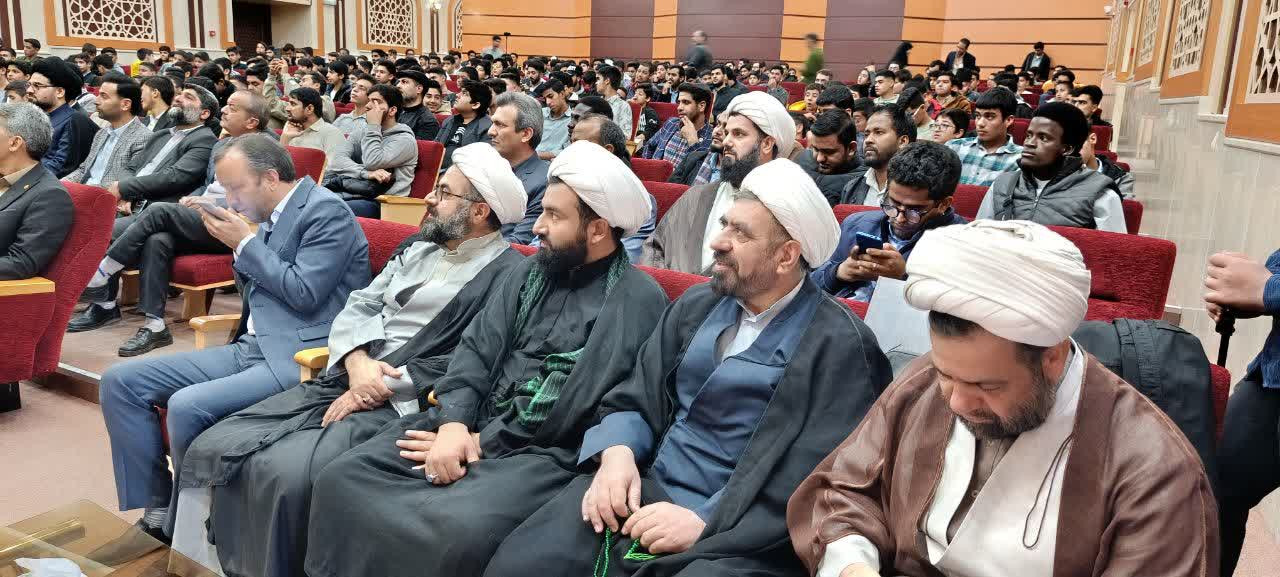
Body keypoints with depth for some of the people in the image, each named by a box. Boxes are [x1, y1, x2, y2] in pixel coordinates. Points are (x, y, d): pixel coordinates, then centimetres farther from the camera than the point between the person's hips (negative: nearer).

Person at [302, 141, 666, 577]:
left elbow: (577, 410, -14)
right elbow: (477, 348, 7)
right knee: (341, 479, -9)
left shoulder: (638, 300, -9)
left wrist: (482, 443, -11)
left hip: (548, 451, -6)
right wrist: (454, 423, -11)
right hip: (472, 423, 6)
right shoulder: (533, 270, 13)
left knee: (457, 530, -32)